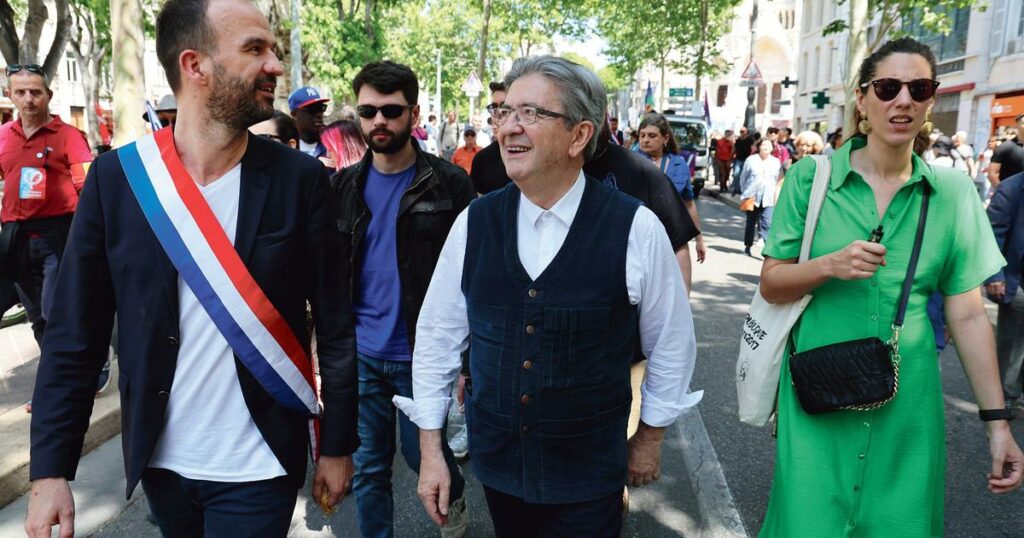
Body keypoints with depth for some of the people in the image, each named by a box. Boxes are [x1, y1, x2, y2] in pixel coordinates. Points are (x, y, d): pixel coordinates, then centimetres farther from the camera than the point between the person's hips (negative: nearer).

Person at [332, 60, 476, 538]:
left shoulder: (449, 184, -8)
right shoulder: (344, 185, 4)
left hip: (421, 355, -3)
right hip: (360, 354, 3)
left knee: (421, 454, 13)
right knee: (368, 466, 13)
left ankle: (455, 496, 45)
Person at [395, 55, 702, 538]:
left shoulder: (636, 229, -16)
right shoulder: (474, 223, -7)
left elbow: (670, 345, -3)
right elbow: (438, 334, 1)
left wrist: (649, 439, 7)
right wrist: (430, 450, 2)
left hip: (587, 475, -3)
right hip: (495, 462, 3)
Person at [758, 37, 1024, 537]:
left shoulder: (953, 191, 1)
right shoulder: (811, 176, -3)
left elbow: (968, 315, 2)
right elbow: (771, 284, -1)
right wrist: (830, 265, -19)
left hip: (907, 403, 2)